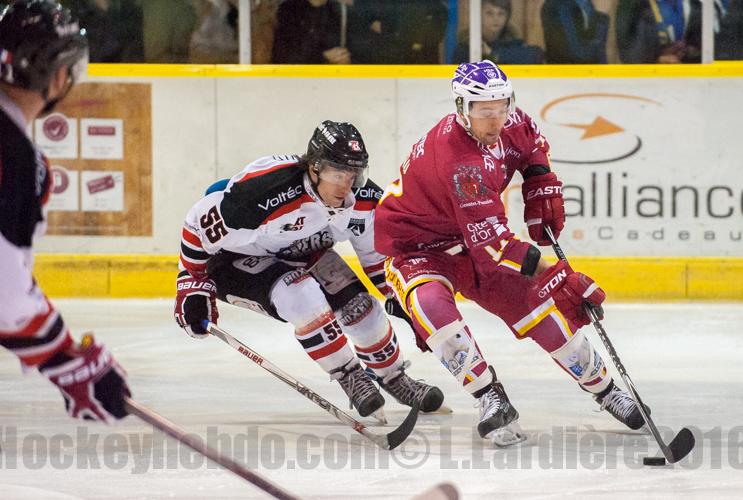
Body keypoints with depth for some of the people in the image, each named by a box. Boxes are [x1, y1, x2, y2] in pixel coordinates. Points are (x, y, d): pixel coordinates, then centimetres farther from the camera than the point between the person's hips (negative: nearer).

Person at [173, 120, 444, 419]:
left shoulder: (364, 200, -19)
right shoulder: (266, 191, -39)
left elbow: (376, 250, 5)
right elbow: (201, 222, -26)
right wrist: (193, 287, -19)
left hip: (303, 254, 6)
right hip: (237, 259, -6)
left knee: (358, 304, -9)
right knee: (300, 294, -32)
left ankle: (394, 378, 16)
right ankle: (350, 379, -17)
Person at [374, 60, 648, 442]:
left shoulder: (507, 124, -13)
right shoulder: (456, 161, -37)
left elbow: (532, 142, 16)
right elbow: (490, 241, -40)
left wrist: (542, 188, 1)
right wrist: (555, 276, -43)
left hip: (472, 237, 7)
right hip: (414, 244, -7)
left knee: (540, 308, 0)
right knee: (432, 309, -35)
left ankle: (603, 387, 18)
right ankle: (490, 398, -23)